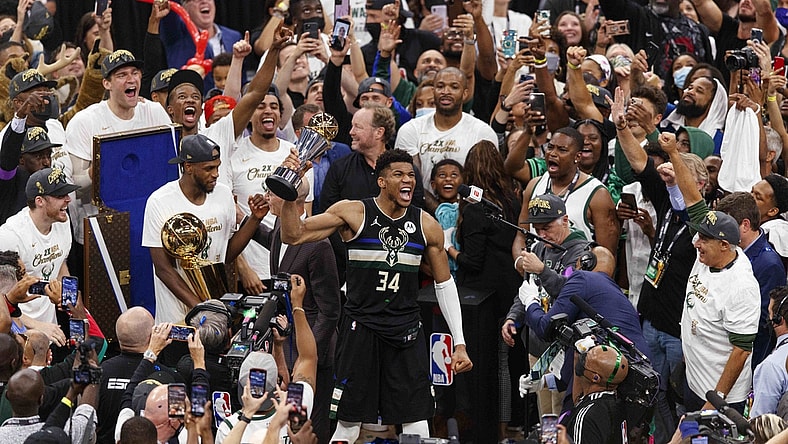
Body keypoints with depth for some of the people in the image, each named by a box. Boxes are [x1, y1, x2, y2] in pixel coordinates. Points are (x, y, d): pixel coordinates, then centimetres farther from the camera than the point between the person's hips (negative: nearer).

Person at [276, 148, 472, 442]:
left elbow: (444, 284, 12)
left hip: (406, 330, 2)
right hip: (361, 327, -2)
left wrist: (460, 343, 8)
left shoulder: (426, 226, 4)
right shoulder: (353, 213, -4)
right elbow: (293, 236, -6)